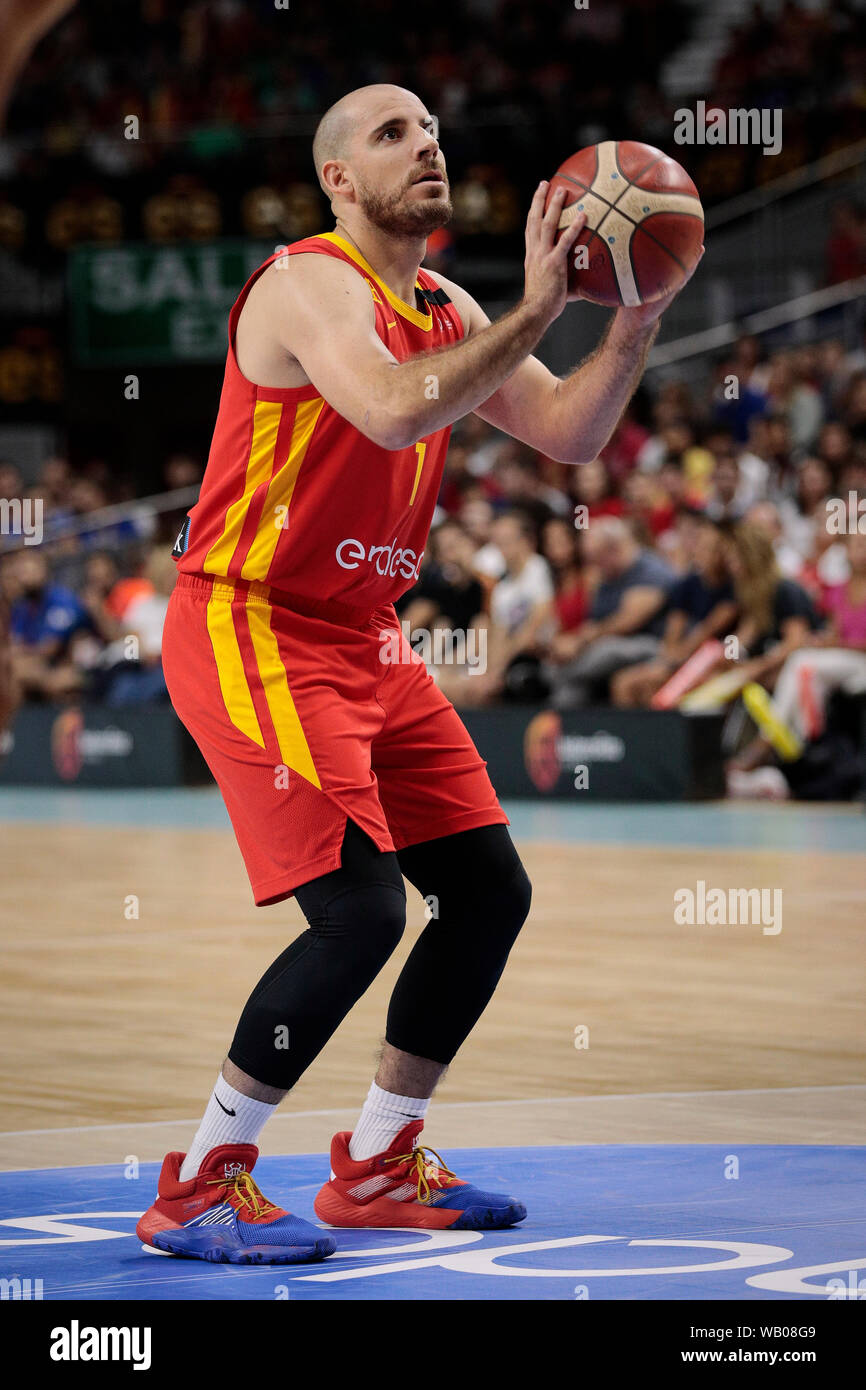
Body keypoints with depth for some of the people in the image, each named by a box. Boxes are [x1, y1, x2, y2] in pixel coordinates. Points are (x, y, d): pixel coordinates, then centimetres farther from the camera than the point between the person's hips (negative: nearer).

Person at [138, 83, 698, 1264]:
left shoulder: (444, 311, 12)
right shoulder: (312, 284, -15)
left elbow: (569, 436, 11)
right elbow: (395, 412, -34)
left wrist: (637, 321, -3)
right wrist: (533, 313, -29)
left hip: (362, 638, 9)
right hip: (248, 630, -9)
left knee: (490, 891, 9)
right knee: (360, 911, -19)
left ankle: (375, 1166, 21)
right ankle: (198, 1188, -7)